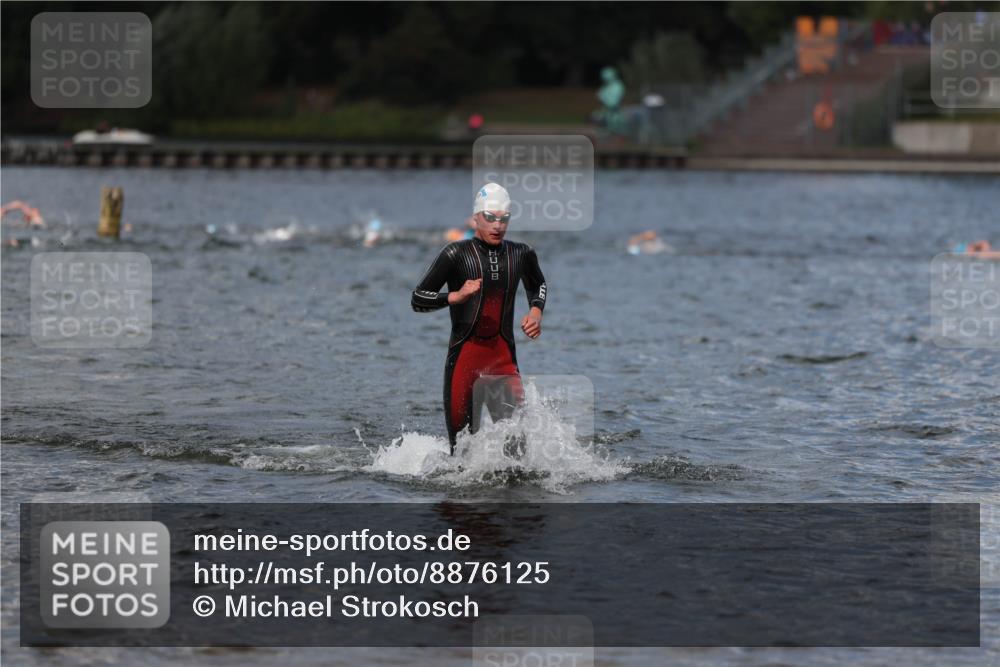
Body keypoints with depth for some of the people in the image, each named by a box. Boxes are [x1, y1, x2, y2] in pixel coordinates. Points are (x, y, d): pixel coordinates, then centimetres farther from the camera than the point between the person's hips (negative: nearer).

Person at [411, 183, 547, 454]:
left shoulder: (521, 254, 9)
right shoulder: (457, 254, -3)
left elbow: (538, 285, 32)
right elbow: (418, 299, -3)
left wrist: (536, 311, 11)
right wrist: (456, 296, -19)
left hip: (504, 356, 2)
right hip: (464, 357, -2)